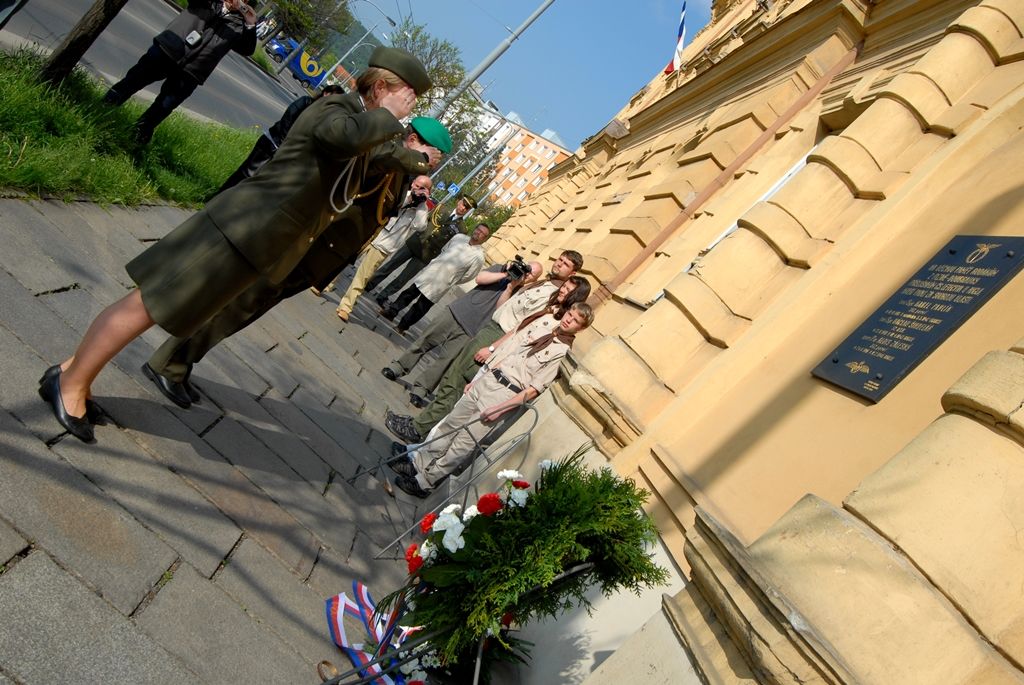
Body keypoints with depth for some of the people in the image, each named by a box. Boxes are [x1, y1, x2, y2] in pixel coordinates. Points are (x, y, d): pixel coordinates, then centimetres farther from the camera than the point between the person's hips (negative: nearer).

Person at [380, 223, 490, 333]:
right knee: (409, 293, 11)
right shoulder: (459, 237, 1)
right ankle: (391, 313, 26)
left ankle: (402, 326, 22)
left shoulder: (478, 256, -14)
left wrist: (450, 282, 0)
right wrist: (435, 263, 9)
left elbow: (467, 276, -6)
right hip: (428, 273, 4)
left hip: (440, 285, -4)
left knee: (420, 308, 6)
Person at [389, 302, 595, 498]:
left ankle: (424, 482, 7)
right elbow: (509, 344, 10)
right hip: (487, 379, 5)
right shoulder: (545, 320, 6)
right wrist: (476, 378, 11)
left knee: (464, 443, -4)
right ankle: (417, 463, 23)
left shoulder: (563, 352, -9)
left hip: (506, 395, -5)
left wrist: (500, 408, -16)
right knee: (450, 424, 10)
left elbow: (534, 389, -12)